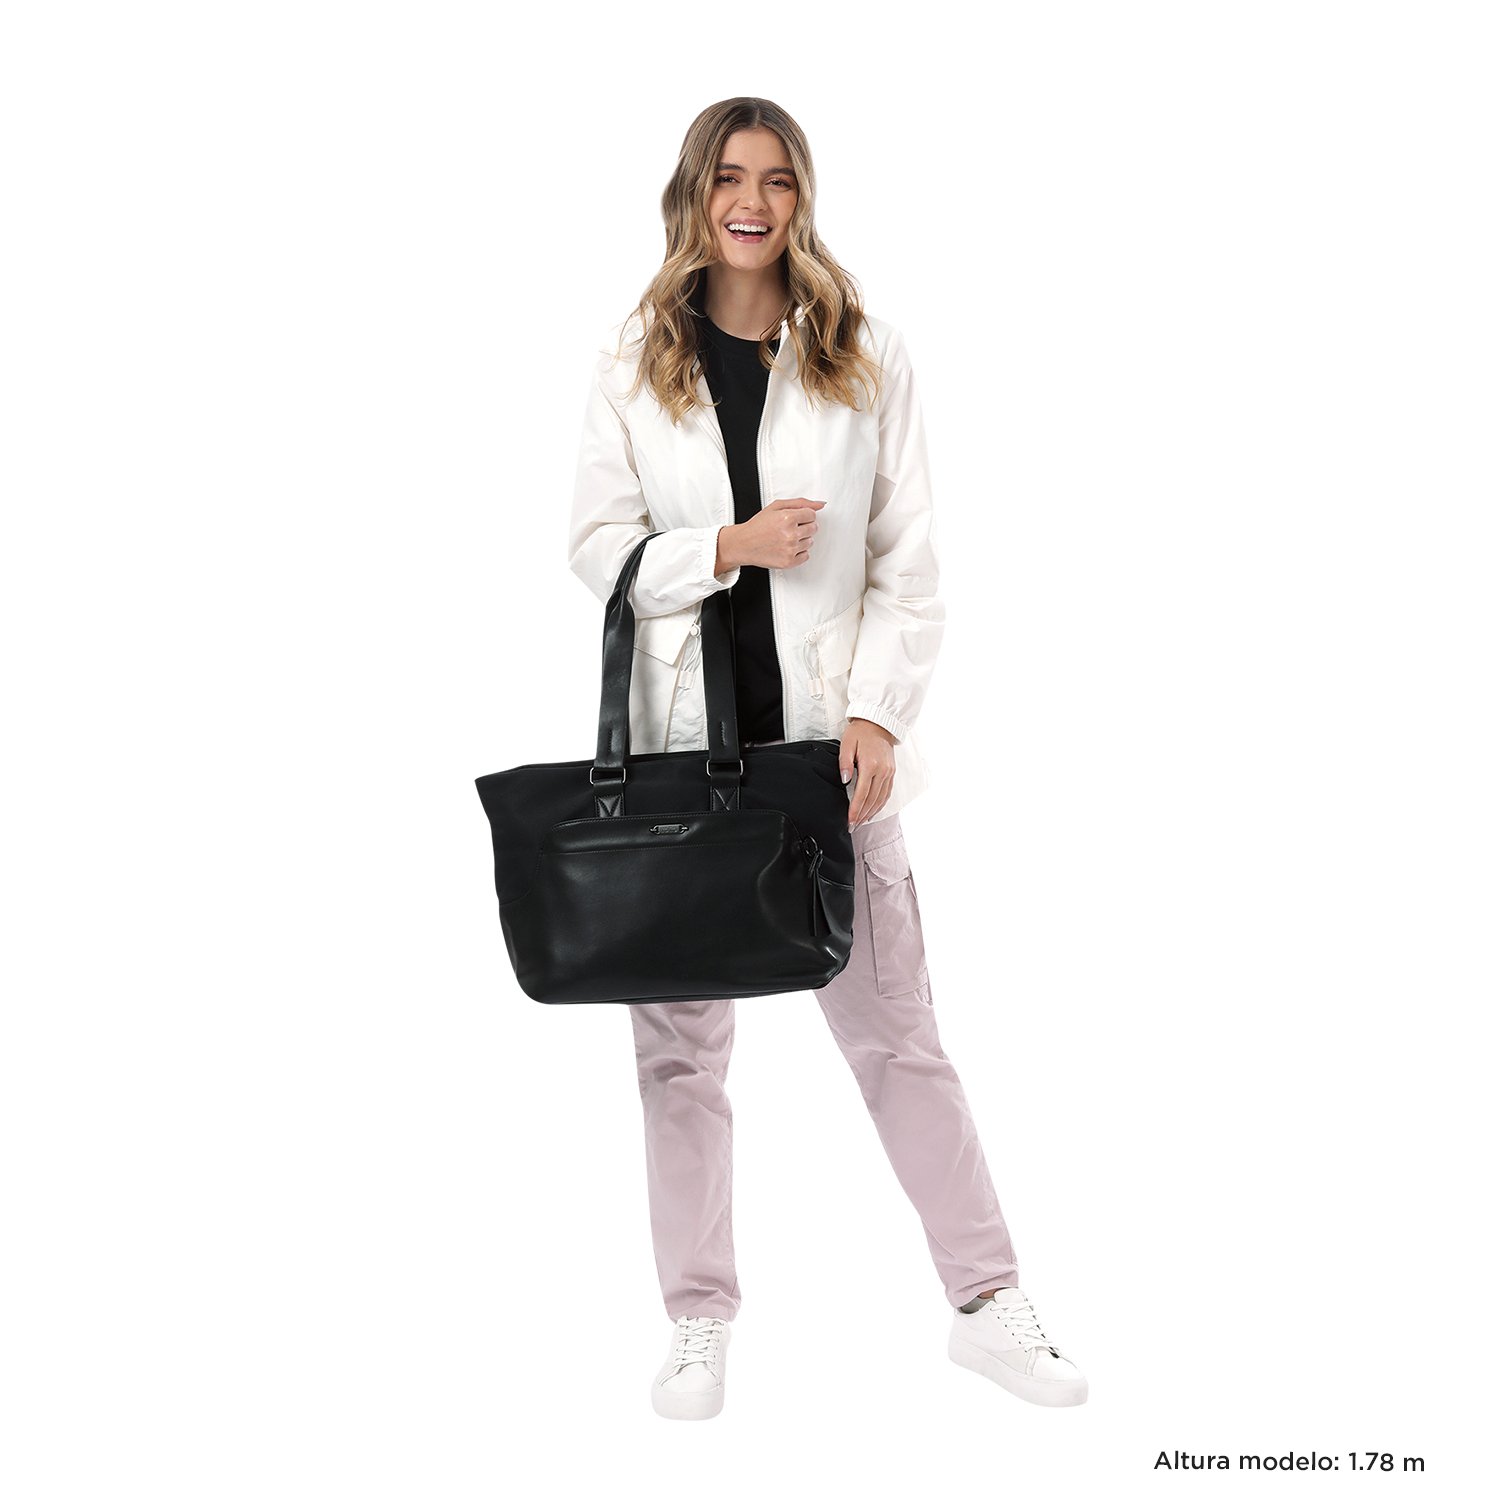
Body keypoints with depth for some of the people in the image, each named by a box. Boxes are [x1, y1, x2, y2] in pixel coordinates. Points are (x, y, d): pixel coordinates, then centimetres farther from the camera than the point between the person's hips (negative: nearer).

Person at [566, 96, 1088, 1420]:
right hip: (679, 741, 1)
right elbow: (595, 547, 3)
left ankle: (988, 1301, 16)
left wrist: (879, 715, -9)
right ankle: (701, 1320, 20)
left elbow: (908, 562, 1)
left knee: (894, 1023, 4)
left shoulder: (870, 357, 4)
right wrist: (729, 547, -13)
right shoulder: (637, 363, 6)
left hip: (828, 733, -1)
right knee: (682, 1038, 7)